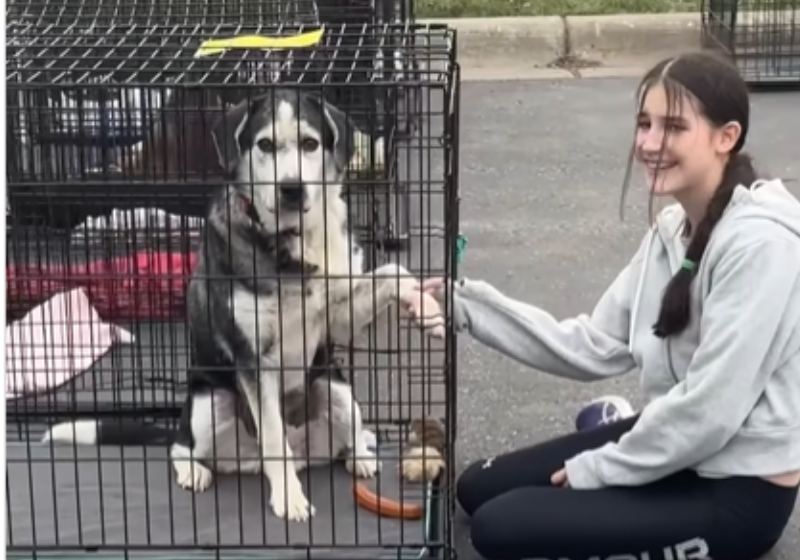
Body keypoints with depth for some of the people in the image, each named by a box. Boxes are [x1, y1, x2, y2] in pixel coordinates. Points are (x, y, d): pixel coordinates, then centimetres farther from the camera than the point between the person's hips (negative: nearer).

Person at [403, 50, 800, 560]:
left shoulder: (758, 243, -24)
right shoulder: (674, 228, 4)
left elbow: (711, 408, -26)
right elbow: (594, 347, 2)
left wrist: (597, 469, -13)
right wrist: (467, 305, -7)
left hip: (737, 487, -9)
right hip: (676, 449, 9)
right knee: (478, 489, 12)